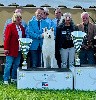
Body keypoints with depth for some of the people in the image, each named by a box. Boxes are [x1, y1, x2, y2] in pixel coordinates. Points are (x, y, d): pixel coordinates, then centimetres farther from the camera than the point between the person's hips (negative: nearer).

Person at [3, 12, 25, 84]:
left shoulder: (22, 27, 13)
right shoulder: (10, 26, -5)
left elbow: (24, 37, 15)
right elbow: (7, 38, -9)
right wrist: (6, 48, -14)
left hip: (19, 50, 6)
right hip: (11, 49, -6)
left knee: (16, 65, 10)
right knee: (8, 65, -3)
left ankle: (14, 78, 21)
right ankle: (6, 80, 2)